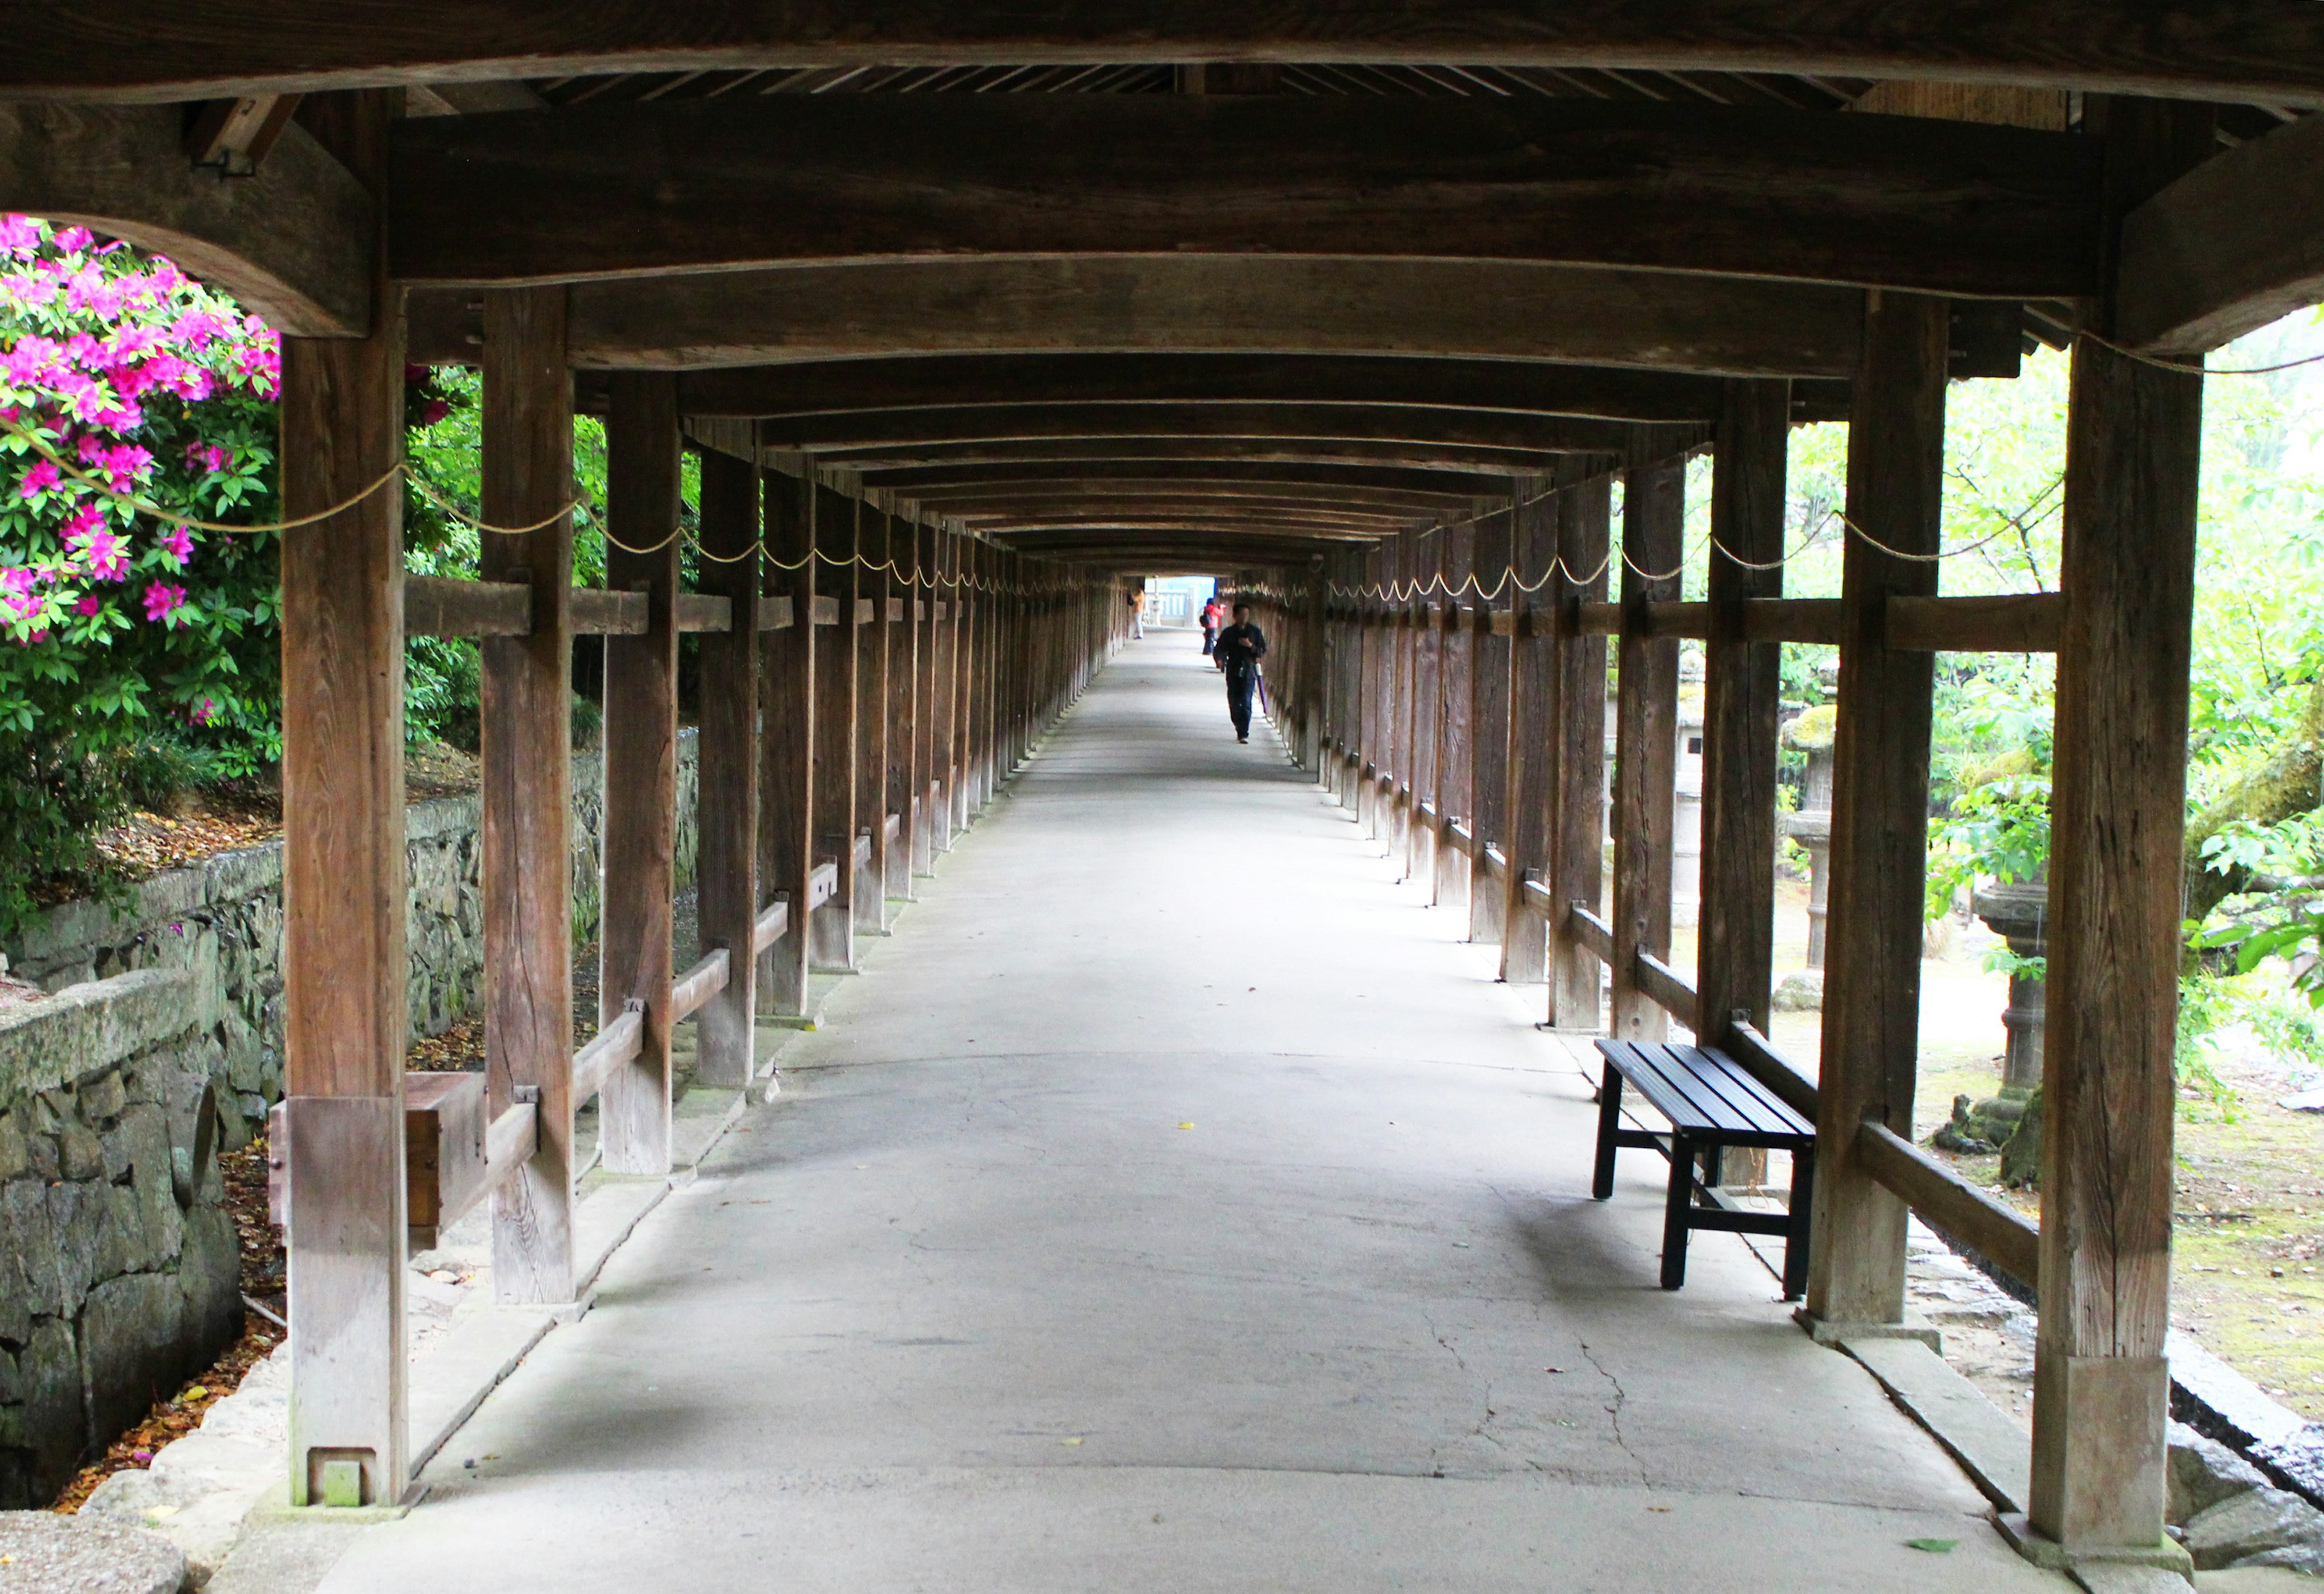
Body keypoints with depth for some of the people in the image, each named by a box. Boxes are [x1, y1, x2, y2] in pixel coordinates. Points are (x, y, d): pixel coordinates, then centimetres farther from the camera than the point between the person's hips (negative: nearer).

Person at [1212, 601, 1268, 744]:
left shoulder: (1255, 632, 6)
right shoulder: (1228, 633, 7)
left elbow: (1263, 652, 6)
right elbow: (1219, 650, 1)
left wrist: (1251, 646, -12)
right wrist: (1219, 660, -22)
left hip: (1249, 672, -2)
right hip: (1233, 672, 2)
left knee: (1246, 703, -12)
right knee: (1234, 703, 3)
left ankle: (1244, 733, -12)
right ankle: (1241, 731, 21)